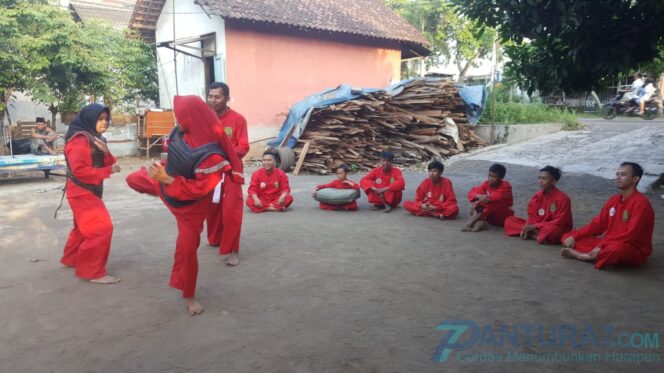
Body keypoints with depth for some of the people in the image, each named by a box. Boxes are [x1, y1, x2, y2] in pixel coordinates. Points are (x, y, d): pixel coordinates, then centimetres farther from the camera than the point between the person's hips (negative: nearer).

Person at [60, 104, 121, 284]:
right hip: (81, 191, -10)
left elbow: (107, 164, 8)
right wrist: (108, 171, -22)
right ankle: (93, 271, -7)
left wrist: (106, 153, -13)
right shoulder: (79, 140, -18)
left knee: (85, 227, 23)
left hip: (91, 190, 10)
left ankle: (71, 258, 42)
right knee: (101, 228, -13)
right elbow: (80, 170, -26)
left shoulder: (96, 139, 11)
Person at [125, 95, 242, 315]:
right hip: (167, 178, 7)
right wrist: (164, 168, 12)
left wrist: (167, 179, -37)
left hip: (190, 204, -7)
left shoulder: (212, 155, -42)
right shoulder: (182, 131, -20)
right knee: (133, 180, 29)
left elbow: (198, 190, -36)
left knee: (186, 248, -1)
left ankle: (189, 296, 21)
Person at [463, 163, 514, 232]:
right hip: (490, 216, 5)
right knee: (475, 202, -16)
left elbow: (498, 197, -36)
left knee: (495, 201, -34)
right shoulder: (487, 184, -2)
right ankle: (480, 222, -36)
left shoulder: (505, 186, -16)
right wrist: (479, 196, -34)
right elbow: (472, 192, -12)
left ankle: (473, 220, -30)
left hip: (503, 218, -5)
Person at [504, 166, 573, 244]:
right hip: (538, 227, 7)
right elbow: (533, 216, 4)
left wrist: (535, 226, -21)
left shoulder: (562, 198, -15)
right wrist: (528, 227, -18)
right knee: (509, 220, -8)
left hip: (557, 230, -7)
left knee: (551, 230, -45)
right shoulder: (537, 196, 3)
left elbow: (559, 223, -19)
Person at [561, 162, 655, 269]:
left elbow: (630, 235, -24)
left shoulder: (641, 202, -16)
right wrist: (574, 236, -3)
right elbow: (598, 223, 10)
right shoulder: (614, 200, 8)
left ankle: (586, 256, -18)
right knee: (568, 237, -2)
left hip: (635, 251, -7)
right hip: (610, 244, 7)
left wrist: (602, 246, -27)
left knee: (616, 248, -44)